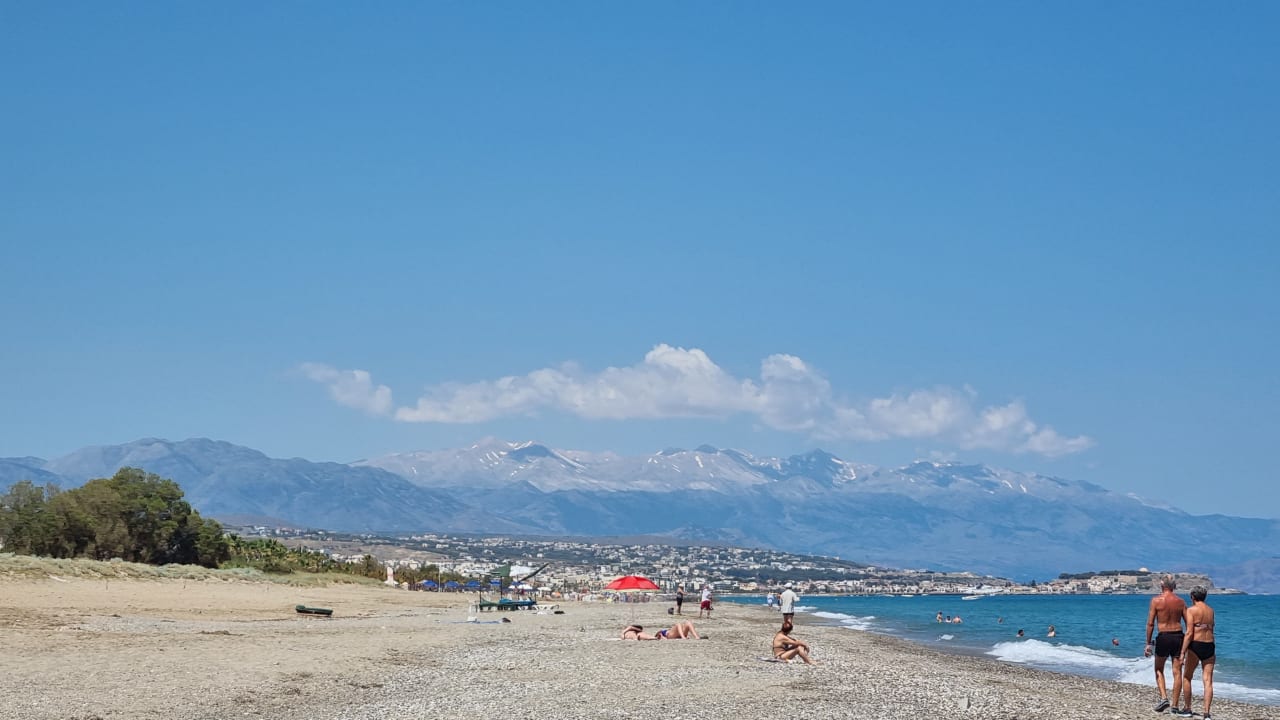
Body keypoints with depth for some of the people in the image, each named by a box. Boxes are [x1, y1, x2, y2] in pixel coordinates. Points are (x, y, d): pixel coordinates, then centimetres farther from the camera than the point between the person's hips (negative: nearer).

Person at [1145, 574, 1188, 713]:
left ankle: (1164, 697, -3)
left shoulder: (1156, 600, -5)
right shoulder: (1180, 602, 4)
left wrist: (1148, 643, -2)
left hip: (1163, 637, -2)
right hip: (1178, 636, 2)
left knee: (1159, 670, 16)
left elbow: (1150, 623, -7)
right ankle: (1175, 705, 8)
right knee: (1177, 672, 6)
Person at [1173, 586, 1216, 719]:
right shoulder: (1211, 611, 13)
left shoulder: (1191, 610, -5)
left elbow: (1189, 633, -13)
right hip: (1210, 646, 4)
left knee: (1187, 677, 14)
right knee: (1208, 681, 1)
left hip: (1195, 646, -4)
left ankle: (1187, 709, 19)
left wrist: (1182, 653, -13)